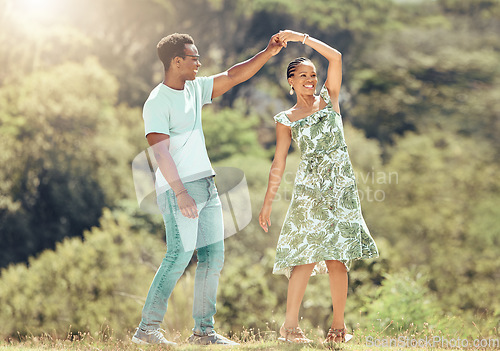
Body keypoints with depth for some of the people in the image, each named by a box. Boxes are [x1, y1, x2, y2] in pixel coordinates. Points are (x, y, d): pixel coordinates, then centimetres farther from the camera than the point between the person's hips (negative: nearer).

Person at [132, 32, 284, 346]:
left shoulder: (195, 88, 14)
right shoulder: (157, 102, -10)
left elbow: (233, 76, 20)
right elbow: (160, 151, -17)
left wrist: (268, 53, 10)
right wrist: (180, 193, -24)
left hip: (206, 186, 9)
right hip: (178, 188, -9)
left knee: (214, 256, 5)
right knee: (180, 255, -14)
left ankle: (204, 330, 10)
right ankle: (147, 329, -8)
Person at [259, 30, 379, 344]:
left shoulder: (329, 100, 11)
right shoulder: (286, 120, 8)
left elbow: (336, 57, 0)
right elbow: (279, 163, 9)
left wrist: (301, 37, 0)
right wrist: (268, 202, 6)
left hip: (342, 188, 2)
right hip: (310, 189, -2)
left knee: (337, 258, 1)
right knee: (308, 257, -11)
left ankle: (339, 325, 6)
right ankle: (290, 324, -7)